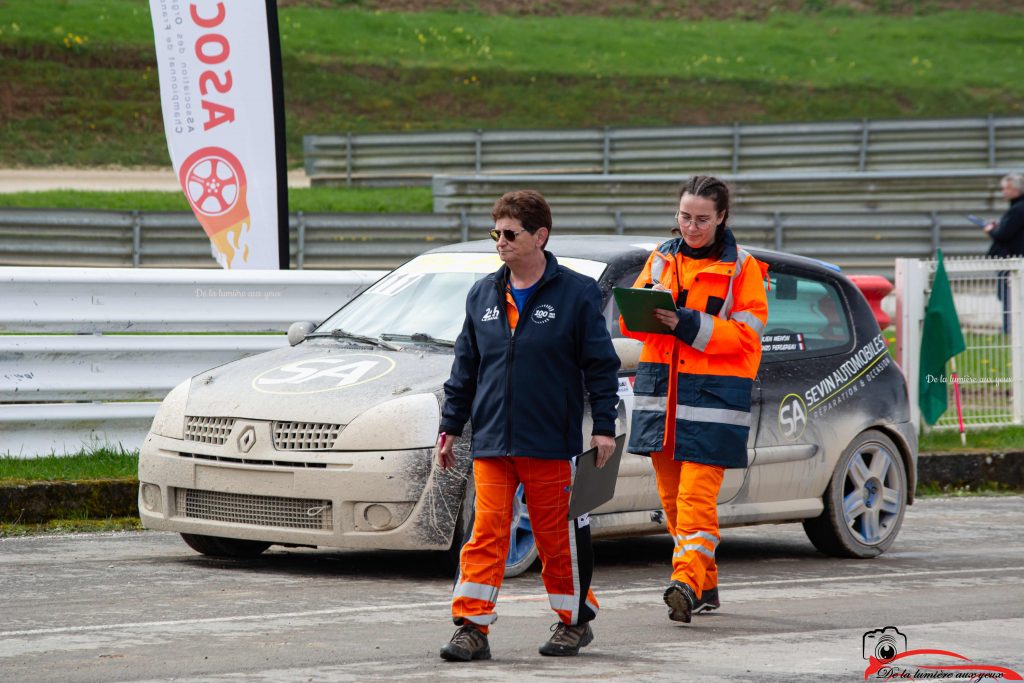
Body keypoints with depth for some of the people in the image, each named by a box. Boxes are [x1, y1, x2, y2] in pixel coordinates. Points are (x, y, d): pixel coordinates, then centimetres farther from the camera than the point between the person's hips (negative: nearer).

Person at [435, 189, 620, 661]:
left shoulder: (576, 294, -3)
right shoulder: (483, 295, 9)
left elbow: (601, 365, -1)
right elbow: (464, 368, 15)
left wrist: (604, 426, -5)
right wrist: (450, 427, 12)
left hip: (551, 444, -3)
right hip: (491, 443, 3)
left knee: (557, 536, 6)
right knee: (486, 534, -3)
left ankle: (574, 620, 22)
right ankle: (472, 628, -3)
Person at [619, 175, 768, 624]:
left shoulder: (741, 268, 0)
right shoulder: (661, 259, 14)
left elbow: (746, 333, -8)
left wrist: (689, 324, -19)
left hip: (713, 393, -5)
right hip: (661, 389, 5)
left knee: (697, 494, -15)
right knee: (672, 496, 8)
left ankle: (687, 582, -22)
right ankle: (706, 586, 19)